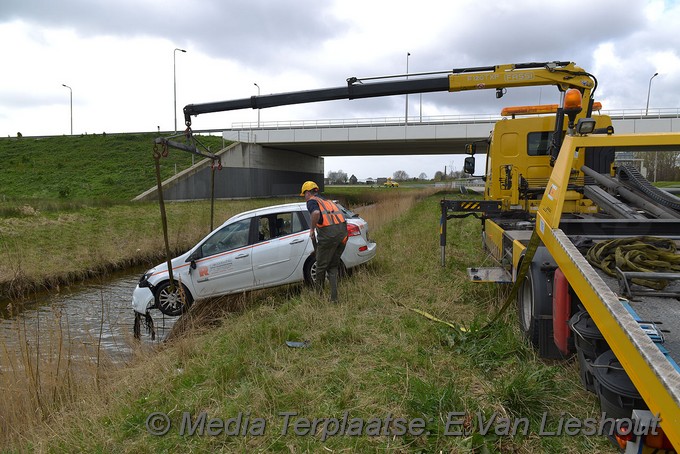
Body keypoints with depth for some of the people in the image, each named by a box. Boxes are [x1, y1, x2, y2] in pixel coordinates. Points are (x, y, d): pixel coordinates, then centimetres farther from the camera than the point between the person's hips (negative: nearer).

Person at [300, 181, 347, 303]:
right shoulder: (327, 201, 27)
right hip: (343, 231, 7)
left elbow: (316, 213, -20)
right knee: (333, 266, 17)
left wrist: (312, 229, -6)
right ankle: (334, 297, 13)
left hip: (328, 234, -7)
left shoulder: (312, 201, 4)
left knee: (321, 266, 12)